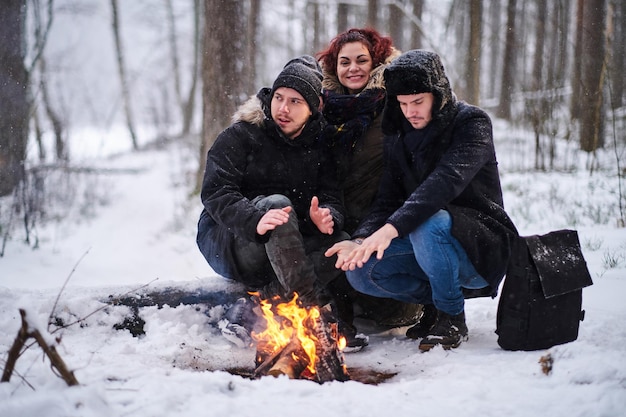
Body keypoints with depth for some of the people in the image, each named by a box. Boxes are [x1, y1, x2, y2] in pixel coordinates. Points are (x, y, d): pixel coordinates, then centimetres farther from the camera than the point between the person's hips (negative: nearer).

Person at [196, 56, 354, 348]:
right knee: (277, 203, -34)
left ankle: (252, 309, -30)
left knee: (341, 244, -24)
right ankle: (310, 310, -42)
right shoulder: (240, 136, -7)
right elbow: (214, 192, -19)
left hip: (282, 252, 5)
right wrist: (254, 221, -39)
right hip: (226, 242, -4)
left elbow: (332, 197, 0)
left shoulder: (318, 149, 9)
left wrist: (327, 216, -27)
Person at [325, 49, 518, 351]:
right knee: (359, 270, -16)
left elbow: (447, 180, -31)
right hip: (428, 247, 6)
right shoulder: (398, 137, 7)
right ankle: (434, 302, 7)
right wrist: (361, 240, -23)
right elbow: (388, 199, -2)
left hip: (482, 248, -6)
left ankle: (452, 317, -14)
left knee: (428, 222, -36)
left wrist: (393, 227, -44)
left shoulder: (472, 123, -13)